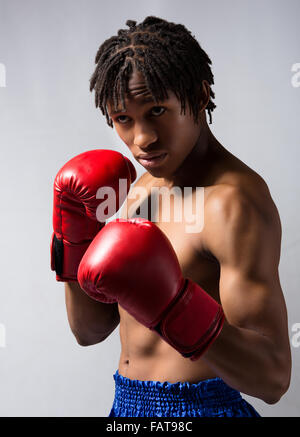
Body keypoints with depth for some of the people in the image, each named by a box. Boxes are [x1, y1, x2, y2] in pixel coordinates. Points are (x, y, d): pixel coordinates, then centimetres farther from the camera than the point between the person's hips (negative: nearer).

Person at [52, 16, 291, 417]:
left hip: (196, 406, -7)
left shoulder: (233, 201, -21)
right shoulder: (142, 189, 4)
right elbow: (89, 331, 5)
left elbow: (273, 378, -23)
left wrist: (175, 309, -37)